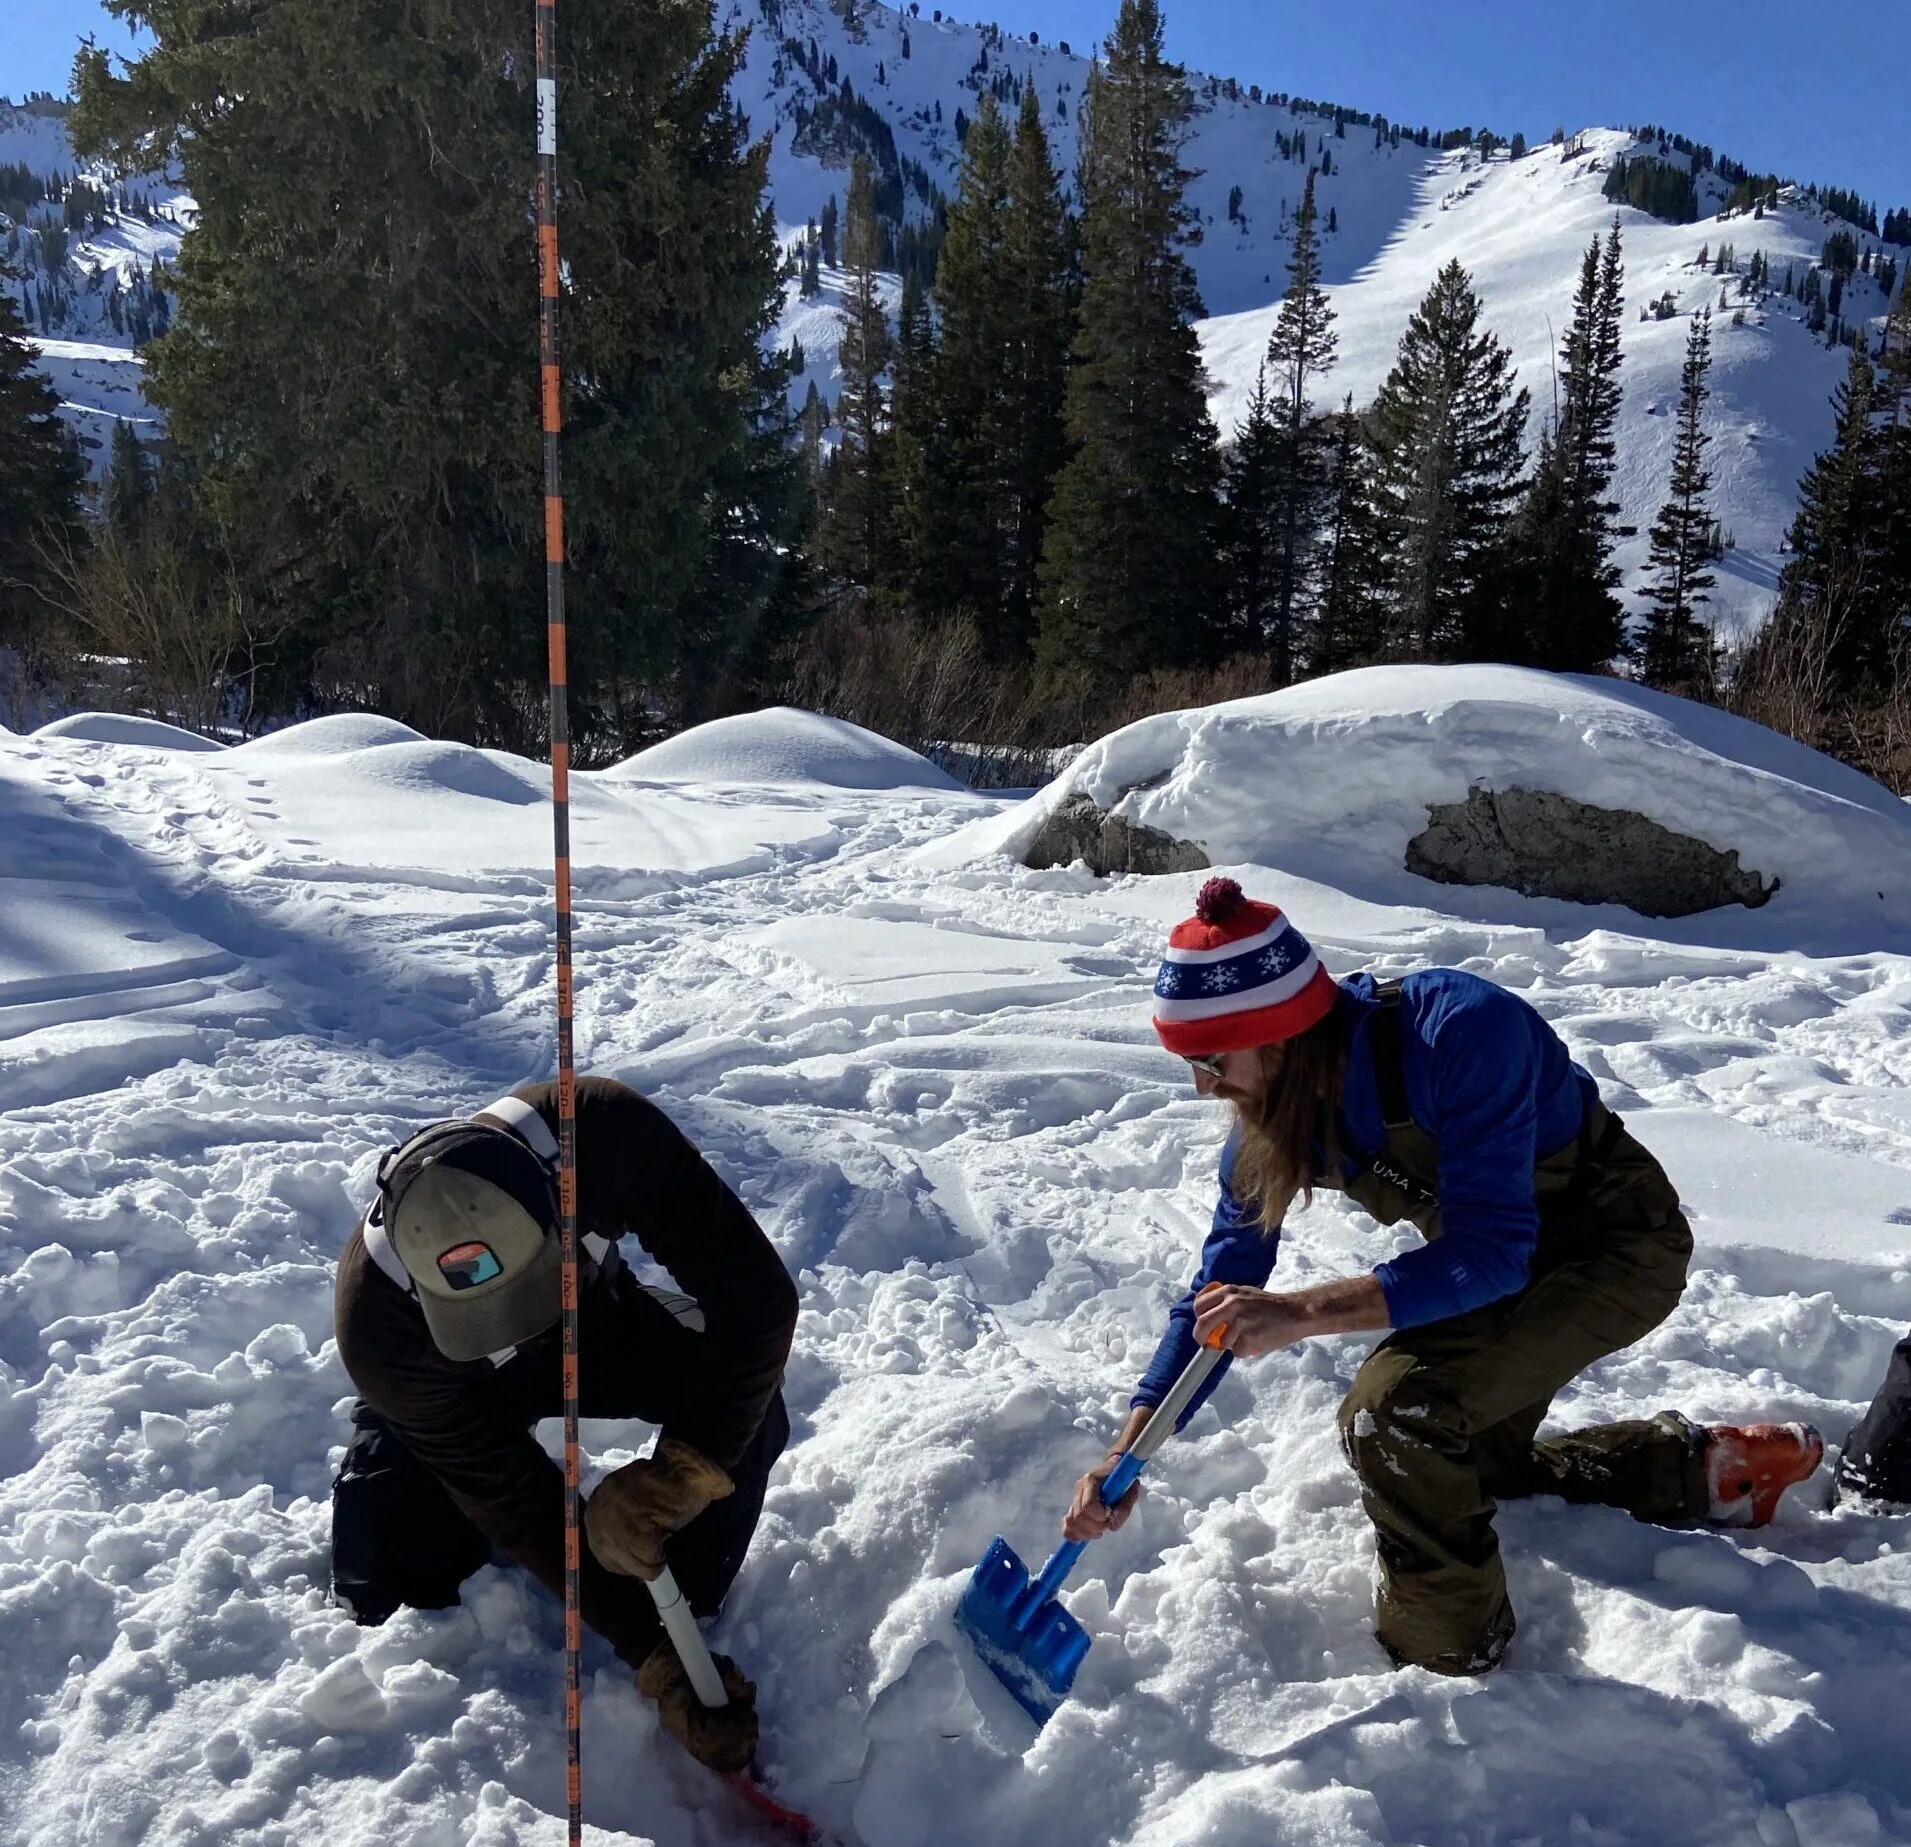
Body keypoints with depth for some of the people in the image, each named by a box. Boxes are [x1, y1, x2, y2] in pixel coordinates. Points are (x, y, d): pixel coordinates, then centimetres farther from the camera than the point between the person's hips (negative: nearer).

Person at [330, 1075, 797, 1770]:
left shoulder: (605, 1131, -41)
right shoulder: (377, 1324, -38)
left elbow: (759, 1294, -35)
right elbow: (514, 1501, -28)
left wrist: (675, 1477, -43)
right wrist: (655, 1658, -27)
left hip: (597, 1320, 1)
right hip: (463, 1390, 0)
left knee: (746, 1411, -26)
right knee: (381, 1589, -14)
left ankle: (691, 1611, 0)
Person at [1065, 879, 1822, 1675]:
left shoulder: (1460, 1029, -37)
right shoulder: (1271, 1118, -15)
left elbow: (1491, 1254, -38)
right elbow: (1221, 1289, -9)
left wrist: (1303, 1313, -47)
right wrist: (1129, 1449, -18)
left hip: (1617, 1241, -8)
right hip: (1499, 1249, 8)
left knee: (1393, 1413, -25)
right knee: (1454, 1468, 20)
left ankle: (1447, 1666, -3)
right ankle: (1698, 1467, 33)